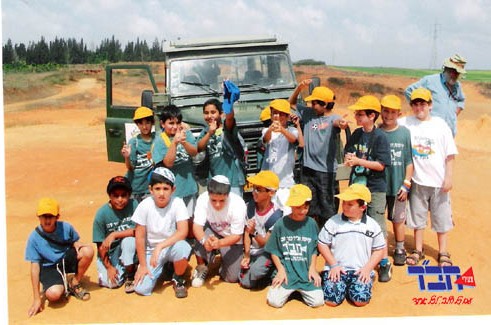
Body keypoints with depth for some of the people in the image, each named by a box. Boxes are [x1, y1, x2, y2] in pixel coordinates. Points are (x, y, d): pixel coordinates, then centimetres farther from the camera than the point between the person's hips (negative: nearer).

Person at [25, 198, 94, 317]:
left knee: (88, 251, -26)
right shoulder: (34, 238, -17)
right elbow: (35, 267, -16)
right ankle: (63, 287, 7)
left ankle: (74, 284, -2)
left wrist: (77, 245, -20)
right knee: (54, 294, -34)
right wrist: (37, 299, -18)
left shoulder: (66, 227, -12)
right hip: (48, 268, -3)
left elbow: (75, 241, 9)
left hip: (67, 260, 3)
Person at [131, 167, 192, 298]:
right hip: (151, 250, 1)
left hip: (172, 246, -1)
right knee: (141, 289, -16)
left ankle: (178, 279, -4)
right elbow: (140, 236, -8)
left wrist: (160, 246, -34)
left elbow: (183, 232, -25)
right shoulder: (144, 206, -15)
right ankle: (161, 268, 18)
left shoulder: (177, 203, -17)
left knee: (182, 247, -37)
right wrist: (143, 265, -8)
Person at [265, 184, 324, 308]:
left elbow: (314, 249, 10)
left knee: (317, 302, -14)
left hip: (306, 273, 1)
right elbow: (274, 250, 2)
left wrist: (312, 268, -2)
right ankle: (290, 290, 16)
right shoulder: (281, 224, -4)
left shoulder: (311, 224, 0)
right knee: (274, 301, -16)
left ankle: (301, 290, 18)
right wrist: (281, 270, -6)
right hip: (286, 272, -1)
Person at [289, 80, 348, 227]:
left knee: (327, 207, 3)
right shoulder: (308, 113, 8)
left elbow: (337, 123, -33)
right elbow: (291, 103, 19)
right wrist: (299, 87, 3)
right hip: (307, 168, 6)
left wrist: (342, 124, -58)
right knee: (309, 207, 17)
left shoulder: (333, 118, -10)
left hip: (326, 170, -6)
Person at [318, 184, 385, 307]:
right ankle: (341, 285, 13)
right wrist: (334, 265, -6)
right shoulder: (333, 222, -2)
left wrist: (367, 268, -5)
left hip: (361, 271, 1)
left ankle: (351, 287, 11)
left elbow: (379, 250, 8)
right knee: (331, 300, -20)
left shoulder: (373, 226, 3)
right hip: (336, 269, 0)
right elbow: (322, 244, 3)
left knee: (361, 300, -23)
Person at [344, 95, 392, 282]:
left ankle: (384, 263, 9)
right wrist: (349, 159, -12)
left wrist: (358, 161, -19)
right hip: (356, 185, 6)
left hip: (375, 188, -6)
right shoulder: (356, 134, 6)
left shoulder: (380, 136, -12)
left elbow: (381, 165, -16)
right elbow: (347, 154, 11)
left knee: (378, 226, -2)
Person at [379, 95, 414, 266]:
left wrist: (406, 184, -4)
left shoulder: (405, 133, -3)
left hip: (397, 186, -1)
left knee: (398, 220, 11)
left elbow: (409, 161, -1)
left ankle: (400, 250, 26)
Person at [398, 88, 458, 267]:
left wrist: (448, 177, -6)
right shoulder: (406, 123, 1)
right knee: (417, 216, 12)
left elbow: (450, 154, -1)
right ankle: (418, 250, 26)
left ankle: (443, 253, 21)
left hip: (439, 181, -1)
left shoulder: (440, 124, -2)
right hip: (417, 180, 1)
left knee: (441, 218, 8)